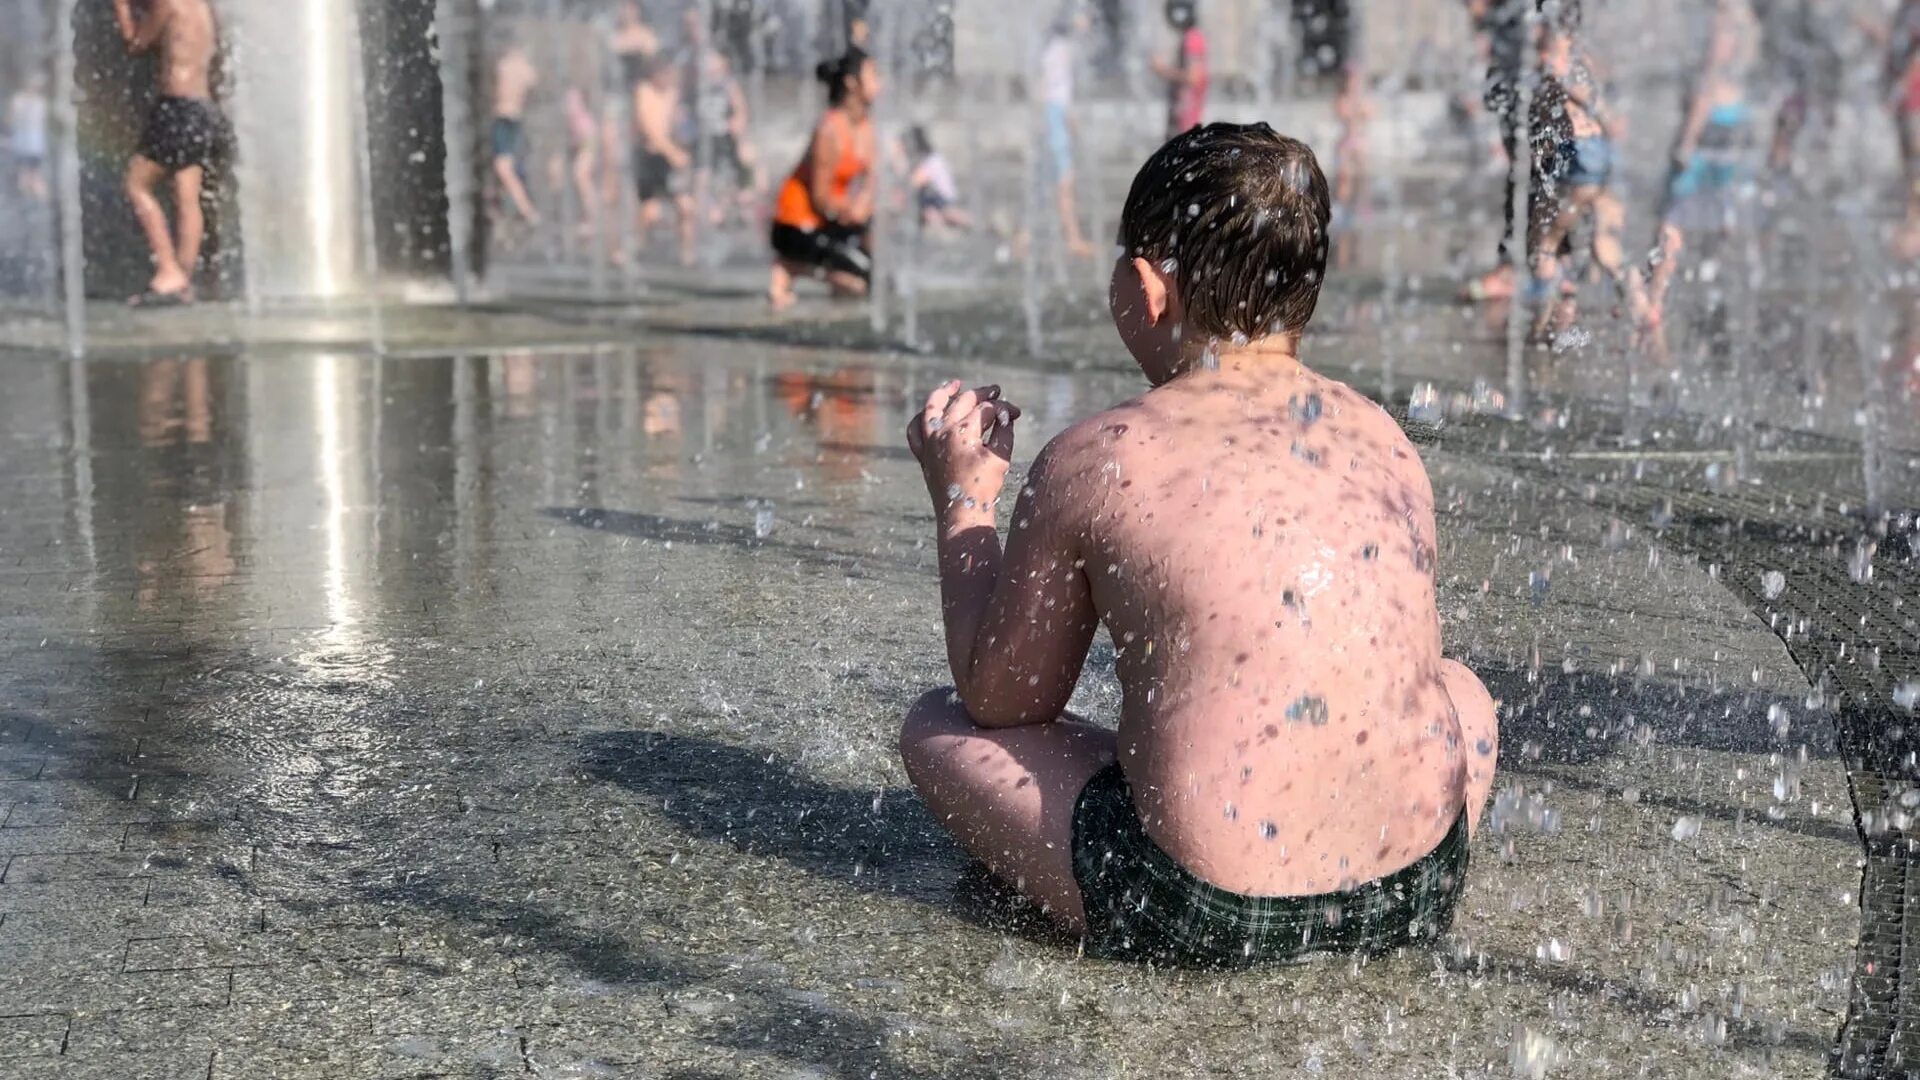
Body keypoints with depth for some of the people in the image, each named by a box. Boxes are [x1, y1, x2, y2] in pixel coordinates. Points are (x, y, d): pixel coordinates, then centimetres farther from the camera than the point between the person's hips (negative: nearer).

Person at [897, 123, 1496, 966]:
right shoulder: (1387, 441, 7)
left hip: (1198, 918, -4)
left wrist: (963, 501, 18)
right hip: (1415, 895, 4)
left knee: (935, 726, 17)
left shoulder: (1096, 459, -6)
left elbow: (997, 701, 5)